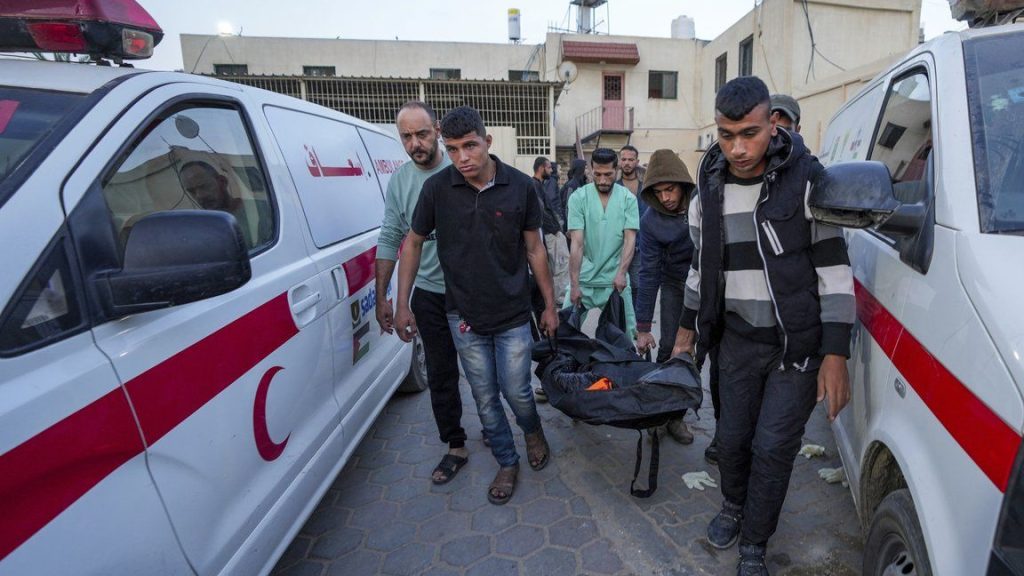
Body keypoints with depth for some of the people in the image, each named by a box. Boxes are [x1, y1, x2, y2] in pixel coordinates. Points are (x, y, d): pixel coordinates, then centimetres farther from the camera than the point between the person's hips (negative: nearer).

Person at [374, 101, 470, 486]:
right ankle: (455, 447, 27)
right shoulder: (399, 180, 0)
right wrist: (381, 297, 3)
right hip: (430, 294, 3)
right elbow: (390, 239, 4)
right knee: (440, 374, 10)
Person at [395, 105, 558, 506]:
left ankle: (533, 432, 40)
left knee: (516, 392, 5)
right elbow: (414, 243, 4)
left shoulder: (519, 186, -8)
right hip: (464, 316, 1)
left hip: (513, 314, -1)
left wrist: (550, 305, 3)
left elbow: (534, 249, 1)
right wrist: (402, 305, 3)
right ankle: (507, 463, 34)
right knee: (485, 398, 11)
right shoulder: (437, 188, -8)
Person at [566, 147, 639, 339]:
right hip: (583, 279, -1)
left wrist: (621, 272, -19)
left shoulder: (628, 199, -1)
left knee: (626, 331, 8)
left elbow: (630, 239, -4)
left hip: (616, 280, 1)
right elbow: (576, 243, -10)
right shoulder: (578, 198, -6)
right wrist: (574, 284, -15)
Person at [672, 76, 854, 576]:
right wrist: (688, 328, 15)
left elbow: (835, 272, -10)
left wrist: (836, 355, -13)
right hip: (737, 340, 4)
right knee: (731, 438, 13)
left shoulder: (807, 180, -12)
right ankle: (734, 505, 43)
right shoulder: (710, 188, 1)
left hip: (799, 344, -3)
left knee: (773, 447, 3)